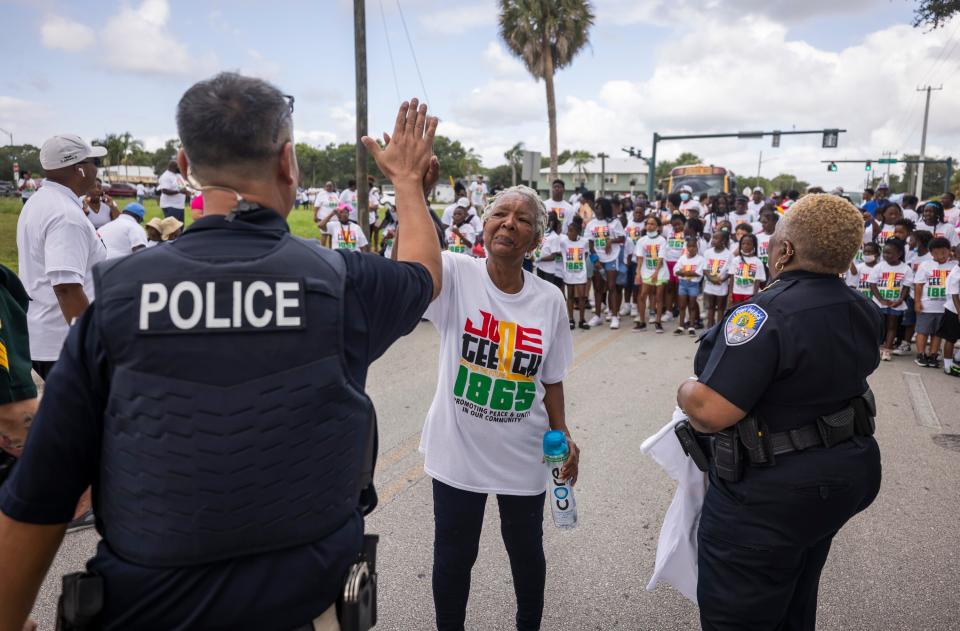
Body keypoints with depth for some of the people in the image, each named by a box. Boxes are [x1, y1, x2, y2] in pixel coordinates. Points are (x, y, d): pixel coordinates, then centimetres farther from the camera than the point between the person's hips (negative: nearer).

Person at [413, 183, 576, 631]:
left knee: (526, 551, 21)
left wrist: (563, 436, 5)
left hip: (522, 456, 2)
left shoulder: (549, 299, -6)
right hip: (457, 451, -2)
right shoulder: (456, 275, -13)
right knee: (453, 556, 16)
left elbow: (551, 379, 5)